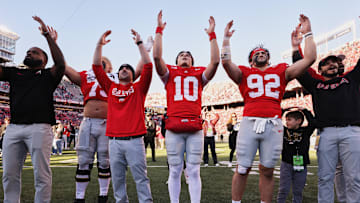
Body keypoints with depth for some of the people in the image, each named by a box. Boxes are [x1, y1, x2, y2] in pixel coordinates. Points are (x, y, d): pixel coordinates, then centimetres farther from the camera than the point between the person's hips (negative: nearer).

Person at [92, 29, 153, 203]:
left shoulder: (138, 88, 10)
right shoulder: (111, 88, 15)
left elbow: (148, 66, 0)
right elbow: (97, 67, 12)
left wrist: (139, 43, 0)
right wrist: (100, 44, 8)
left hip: (134, 140, -2)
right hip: (114, 141, 3)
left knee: (141, 178, 0)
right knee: (117, 179, 8)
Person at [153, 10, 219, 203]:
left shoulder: (199, 74, 18)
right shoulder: (170, 73, 16)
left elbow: (215, 61, 6)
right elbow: (157, 57, 3)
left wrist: (212, 35, 9)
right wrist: (159, 30, 5)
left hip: (195, 128, 1)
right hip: (174, 128, 0)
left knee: (193, 171, 4)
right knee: (175, 171, 5)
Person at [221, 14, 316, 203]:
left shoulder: (280, 72, 19)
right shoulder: (245, 73, 14)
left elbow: (309, 59, 14)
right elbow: (225, 61, -1)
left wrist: (307, 33, 18)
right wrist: (226, 38, 7)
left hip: (273, 125, 2)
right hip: (250, 123, -1)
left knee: (267, 171, 8)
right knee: (242, 169, 3)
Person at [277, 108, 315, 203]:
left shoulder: (305, 132, 2)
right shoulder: (284, 131, 4)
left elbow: (313, 122, -9)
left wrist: (304, 111, -4)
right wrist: (283, 110, 1)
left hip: (300, 166, 0)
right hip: (286, 164, 0)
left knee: (298, 191, 11)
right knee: (283, 190, 3)